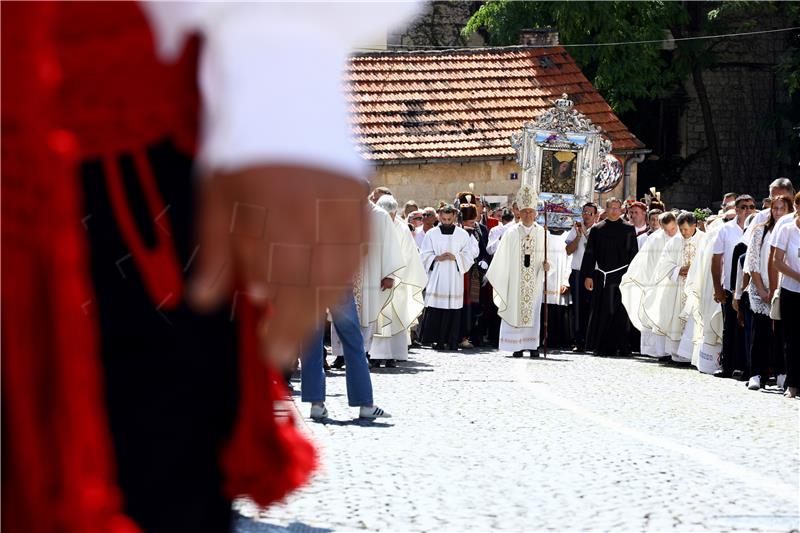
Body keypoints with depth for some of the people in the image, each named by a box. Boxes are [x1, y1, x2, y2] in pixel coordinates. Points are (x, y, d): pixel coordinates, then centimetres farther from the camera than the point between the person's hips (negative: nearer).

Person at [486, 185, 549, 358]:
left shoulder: (542, 233, 5)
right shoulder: (511, 234, 1)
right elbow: (502, 258, 3)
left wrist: (546, 264, -13)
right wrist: (495, 280, 2)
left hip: (535, 281, 1)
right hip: (515, 281, -1)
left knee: (533, 312, 1)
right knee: (515, 312, -2)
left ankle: (533, 345, 4)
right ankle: (517, 347, 0)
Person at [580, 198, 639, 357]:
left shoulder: (628, 229, 6)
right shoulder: (597, 229, 8)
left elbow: (634, 254, 6)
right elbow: (589, 254, 7)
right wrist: (588, 276, 0)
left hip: (622, 277, -1)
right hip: (601, 277, 1)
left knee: (621, 312, -3)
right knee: (602, 312, 2)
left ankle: (623, 346, 3)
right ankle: (603, 347, 8)